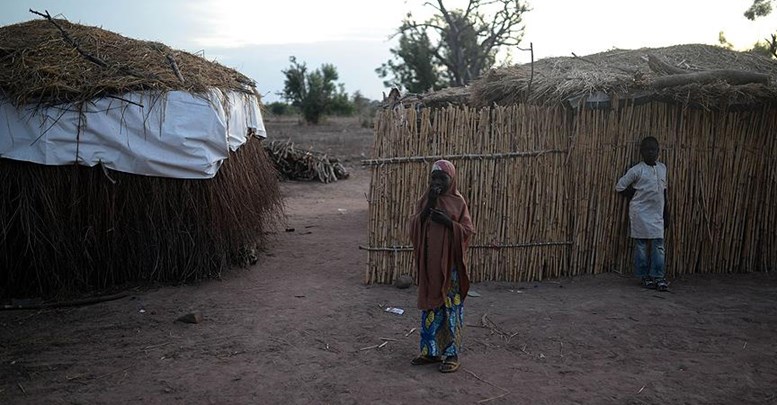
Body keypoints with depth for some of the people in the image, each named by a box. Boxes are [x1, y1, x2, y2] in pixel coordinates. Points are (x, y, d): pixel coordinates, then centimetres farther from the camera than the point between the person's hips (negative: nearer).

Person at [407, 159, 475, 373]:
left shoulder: (458, 202, -3)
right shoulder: (424, 200, 7)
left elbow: (468, 231, -6)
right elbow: (414, 226, -3)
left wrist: (448, 222, -21)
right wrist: (428, 206, -14)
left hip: (450, 263, -4)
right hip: (429, 262, 4)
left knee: (451, 307, 2)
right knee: (429, 305, 10)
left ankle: (451, 354, 11)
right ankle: (430, 351, 22)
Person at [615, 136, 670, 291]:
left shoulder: (662, 168, 9)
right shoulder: (637, 170, -8)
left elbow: (663, 191, 16)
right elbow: (620, 187, -5)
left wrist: (666, 212, 14)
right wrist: (634, 198, 1)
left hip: (657, 214, 5)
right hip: (641, 213, -5)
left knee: (659, 244, 2)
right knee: (641, 245, 2)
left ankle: (658, 276, 6)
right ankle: (644, 276, 10)